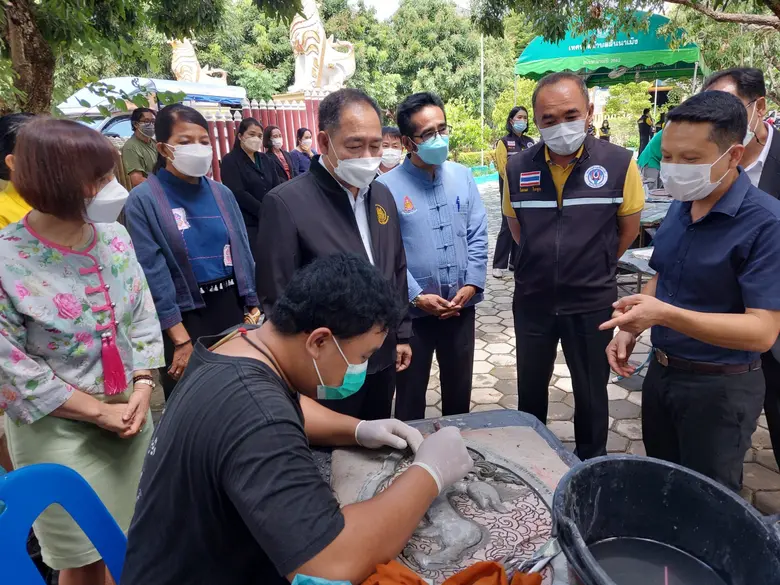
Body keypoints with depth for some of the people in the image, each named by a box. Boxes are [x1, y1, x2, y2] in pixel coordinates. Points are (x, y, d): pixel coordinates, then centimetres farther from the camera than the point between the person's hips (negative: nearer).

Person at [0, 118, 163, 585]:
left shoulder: (116, 239, -1)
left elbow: (144, 319, 3)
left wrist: (141, 392, -7)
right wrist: (99, 411, -14)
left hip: (131, 417, 5)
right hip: (58, 432, -4)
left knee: (133, 545, 19)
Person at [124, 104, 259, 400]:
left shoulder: (222, 194, 5)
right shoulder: (143, 200, -9)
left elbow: (242, 252, 8)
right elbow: (152, 273, -13)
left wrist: (254, 307, 4)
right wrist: (181, 340, -15)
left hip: (232, 307, 4)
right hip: (184, 317, -4)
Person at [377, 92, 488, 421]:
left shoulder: (462, 176, 2)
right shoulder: (387, 186, -12)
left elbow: (478, 236, 3)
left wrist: (471, 285, -8)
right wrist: (416, 296, -15)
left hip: (461, 307, 4)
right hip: (411, 311, -4)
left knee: (460, 388, 21)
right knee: (410, 392, 15)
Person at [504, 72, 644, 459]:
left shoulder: (618, 163, -12)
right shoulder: (518, 168, -5)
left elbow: (628, 229, 1)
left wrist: (596, 267, 7)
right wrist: (546, 262, 9)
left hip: (592, 302, -2)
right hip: (532, 300, 3)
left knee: (591, 392, 15)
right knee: (530, 390, 19)